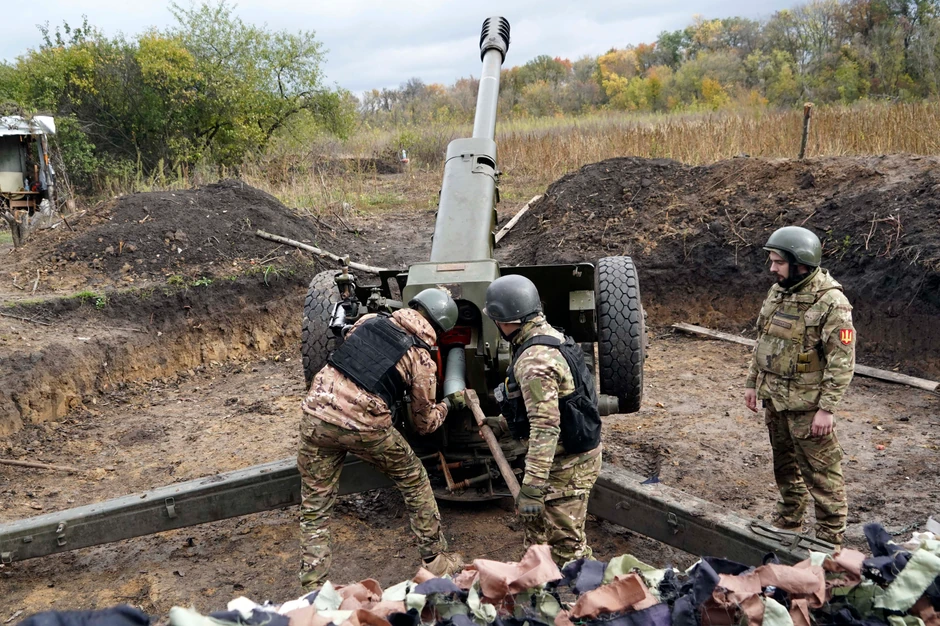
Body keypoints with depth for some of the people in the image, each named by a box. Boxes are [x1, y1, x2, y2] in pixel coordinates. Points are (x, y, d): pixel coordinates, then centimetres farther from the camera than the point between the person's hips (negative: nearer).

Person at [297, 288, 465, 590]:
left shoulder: (370, 321, 12)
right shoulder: (421, 360, 3)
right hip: (364, 427, -3)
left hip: (316, 414, 3)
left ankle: (312, 590, 13)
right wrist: (447, 405, 32)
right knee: (414, 480, 21)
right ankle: (436, 560, 31)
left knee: (314, 508, 13)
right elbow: (424, 423, 13)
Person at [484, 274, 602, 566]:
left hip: (567, 463, -11)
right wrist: (501, 421, 30)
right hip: (571, 451, 11)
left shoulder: (534, 361, -27)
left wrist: (532, 487, -31)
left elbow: (545, 427, -31)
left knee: (566, 542, 0)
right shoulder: (550, 335, 5)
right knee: (536, 520, 25)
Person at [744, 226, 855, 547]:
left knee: (821, 472, 1)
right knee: (785, 466, 21)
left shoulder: (831, 302, -19)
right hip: (774, 398, 8)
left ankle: (831, 538, 13)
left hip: (806, 405, -8)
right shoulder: (777, 292, 6)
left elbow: (842, 361, -20)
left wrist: (826, 409, -22)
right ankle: (787, 523, 37)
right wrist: (752, 382, 16)